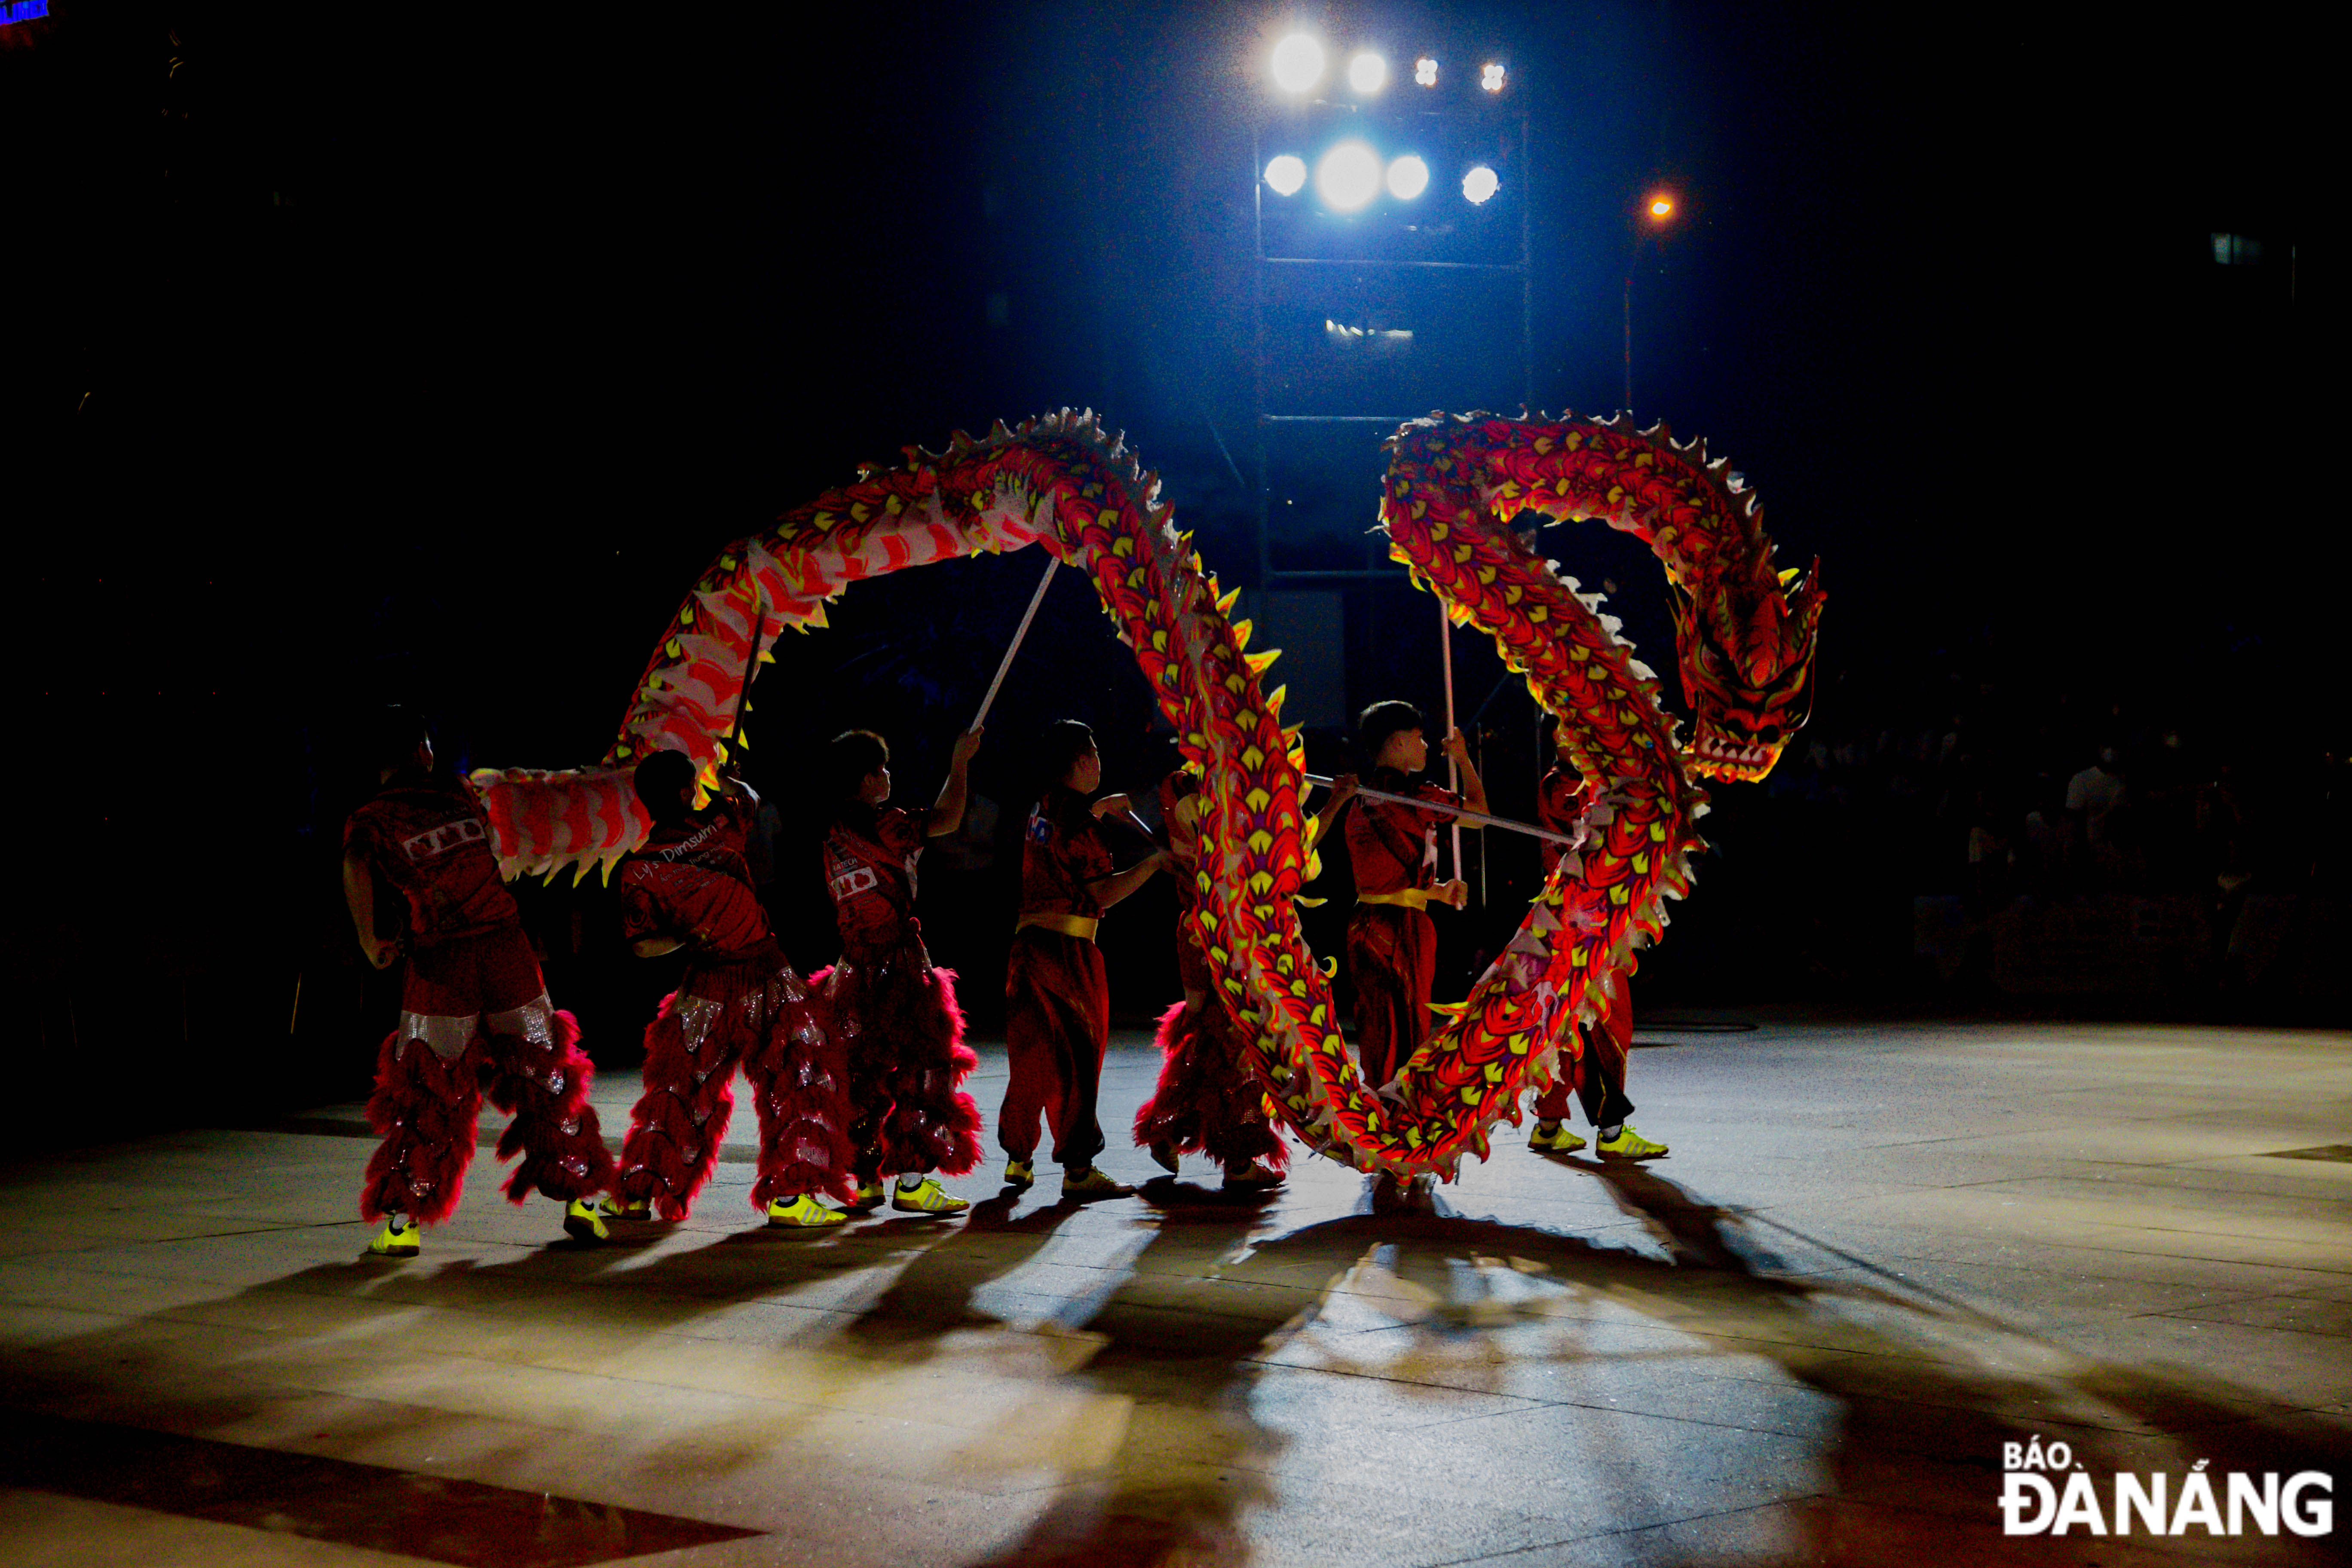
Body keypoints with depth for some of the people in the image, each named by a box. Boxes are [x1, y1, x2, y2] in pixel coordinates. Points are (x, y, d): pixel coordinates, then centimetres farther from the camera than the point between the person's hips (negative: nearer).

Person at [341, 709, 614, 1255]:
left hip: (440, 962, -2)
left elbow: (356, 868, -19)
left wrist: (369, 940, -14)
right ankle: (579, 1203, 16)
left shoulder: (371, 820, 2)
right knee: (547, 1077, 13)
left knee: (425, 1094, 9)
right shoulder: (460, 792, 12)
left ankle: (403, 1222, 6)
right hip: (506, 945, 2)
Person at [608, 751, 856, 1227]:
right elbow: (748, 797, 18)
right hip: (767, 973, -2)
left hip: (707, 987, 2)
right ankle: (790, 1194, -7)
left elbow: (642, 945, -4)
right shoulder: (720, 826, -7)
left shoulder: (639, 868, -8)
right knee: (803, 1082, 2)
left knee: (680, 1089, 18)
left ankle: (637, 1191, 23)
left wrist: (685, 938, 7)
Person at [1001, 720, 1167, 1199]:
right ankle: (1078, 1169, -5)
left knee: (1032, 1055, 16)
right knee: (1078, 1058, -4)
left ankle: (1018, 1158, 23)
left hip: (1029, 940, 9)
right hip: (1067, 949, -9)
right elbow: (1104, 895, -14)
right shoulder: (1076, 817, -13)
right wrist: (1154, 862, -9)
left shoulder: (1043, 808, 13)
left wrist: (1100, 808, 45)